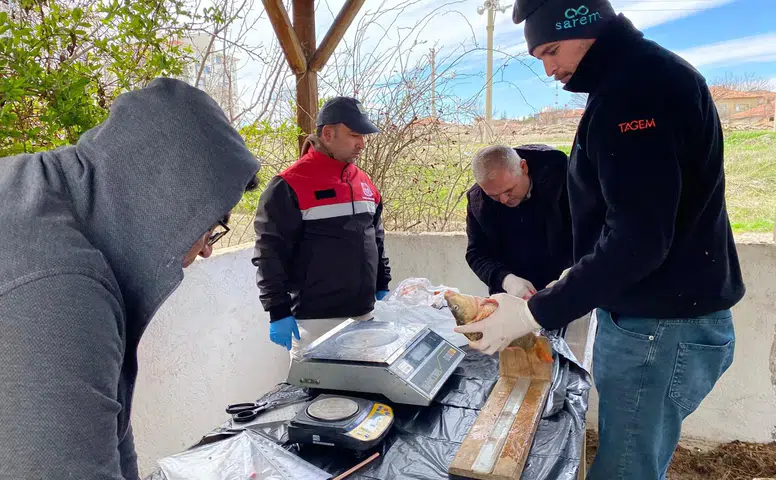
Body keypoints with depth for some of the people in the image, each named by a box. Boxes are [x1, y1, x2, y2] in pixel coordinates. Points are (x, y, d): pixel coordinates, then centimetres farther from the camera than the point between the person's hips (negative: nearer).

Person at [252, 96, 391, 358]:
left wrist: (382, 286, 17)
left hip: (363, 314, 7)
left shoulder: (365, 183, 10)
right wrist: (278, 312, -13)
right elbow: (270, 253, -12)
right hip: (317, 319, -6)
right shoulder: (290, 186, -11)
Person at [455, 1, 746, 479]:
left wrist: (535, 313, -21)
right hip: (648, 318, 10)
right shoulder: (639, 78, 14)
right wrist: (578, 279, 18)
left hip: (662, 327, -10)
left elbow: (637, 241, -26)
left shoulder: (638, 83, -18)